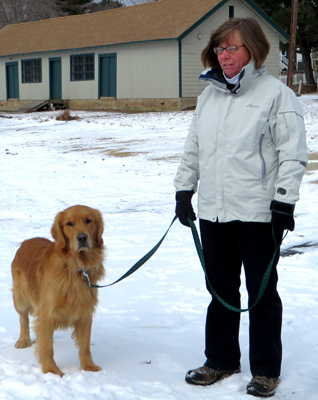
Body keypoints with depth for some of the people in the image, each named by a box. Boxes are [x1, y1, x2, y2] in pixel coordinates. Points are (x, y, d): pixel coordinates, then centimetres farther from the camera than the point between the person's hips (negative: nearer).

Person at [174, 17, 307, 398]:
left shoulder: (276, 94, -6)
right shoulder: (209, 95, 13)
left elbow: (292, 154, -8)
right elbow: (192, 148, 19)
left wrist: (283, 202, -14)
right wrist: (184, 189, 15)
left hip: (258, 213, -5)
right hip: (213, 210, 6)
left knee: (262, 291, 5)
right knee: (220, 288, 15)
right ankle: (221, 360, 30)